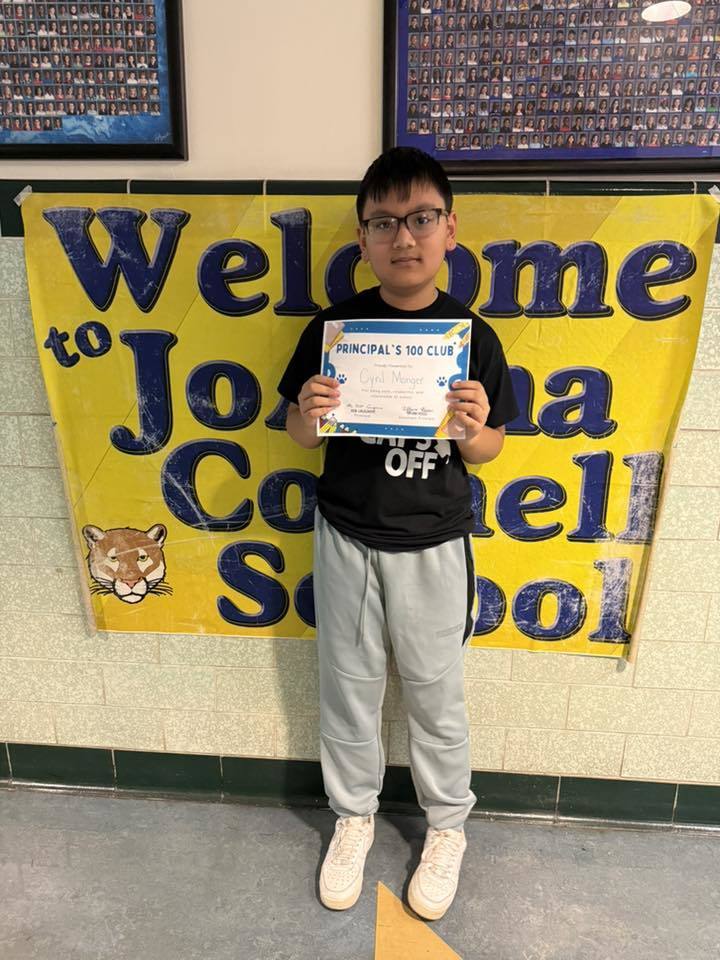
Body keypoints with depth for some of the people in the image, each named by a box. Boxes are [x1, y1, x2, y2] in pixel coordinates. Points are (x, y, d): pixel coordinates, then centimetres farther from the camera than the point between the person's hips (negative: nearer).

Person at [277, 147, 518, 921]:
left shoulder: (472, 335, -8)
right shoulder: (333, 326, -7)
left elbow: (487, 451, 0)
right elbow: (298, 432, 1)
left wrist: (474, 429, -22)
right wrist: (309, 414, -21)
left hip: (432, 546, -1)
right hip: (345, 538, 1)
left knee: (435, 695, 16)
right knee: (348, 686, 17)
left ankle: (446, 827, 43)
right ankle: (353, 815, 44)